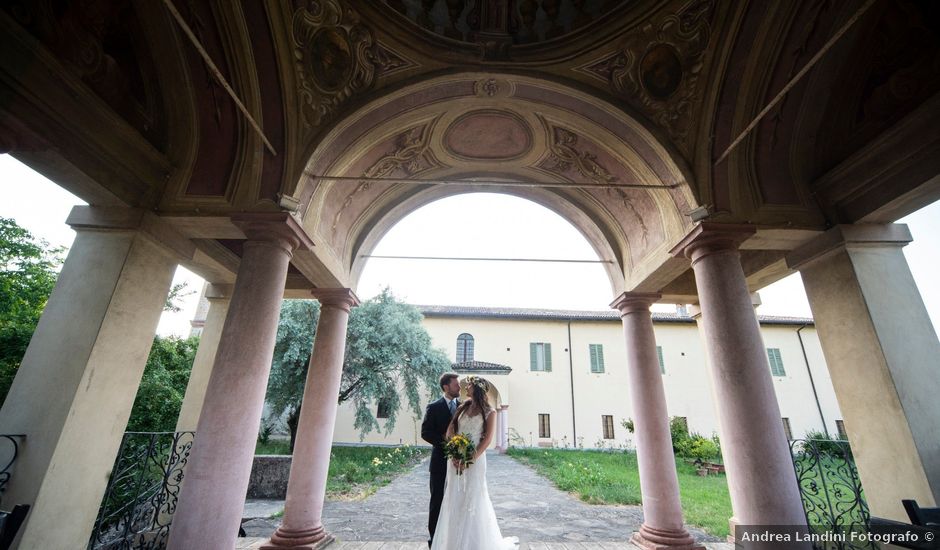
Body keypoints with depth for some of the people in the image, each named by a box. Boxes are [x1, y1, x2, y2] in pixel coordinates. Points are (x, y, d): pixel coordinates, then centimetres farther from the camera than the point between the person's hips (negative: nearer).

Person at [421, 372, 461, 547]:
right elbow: (425, 433, -9)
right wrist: (445, 442, -18)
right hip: (441, 461, -3)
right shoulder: (434, 408, -6)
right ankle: (435, 538, 21)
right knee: (437, 500, 8)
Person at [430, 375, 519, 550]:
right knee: (454, 499, 8)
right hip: (455, 458, 4)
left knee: (472, 499, 2)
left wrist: (470, 459, -17)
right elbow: (449, 432, 3)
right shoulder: (462, 407, 9)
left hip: (475, 459, -4)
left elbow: (488, 439, -8)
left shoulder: (488, 411, -2)